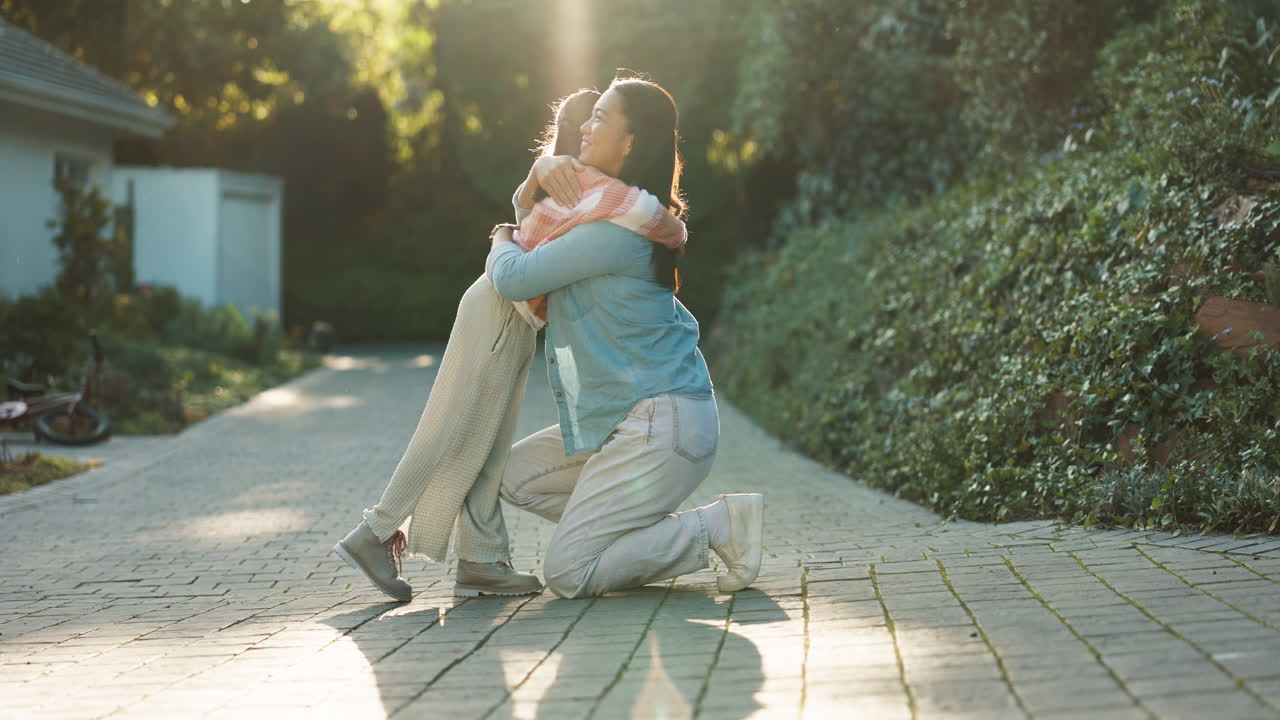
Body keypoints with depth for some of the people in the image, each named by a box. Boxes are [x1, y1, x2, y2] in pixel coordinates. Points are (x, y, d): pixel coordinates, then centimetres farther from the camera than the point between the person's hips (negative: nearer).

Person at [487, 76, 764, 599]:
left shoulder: (617, 228, -19)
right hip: (629, 419, 10)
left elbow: (514, 280, -14)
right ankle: (645, 534, 11)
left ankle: (720, 525, -5)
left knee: (565, 574, -9)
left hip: (663, 422, -10)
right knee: (515, 474, 15)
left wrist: (502, 246, 7)